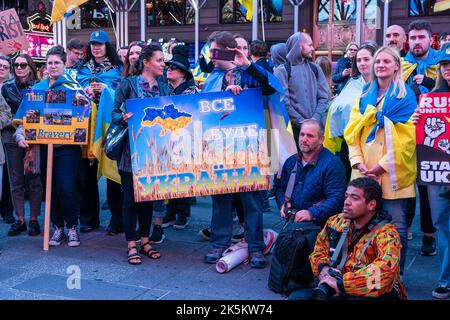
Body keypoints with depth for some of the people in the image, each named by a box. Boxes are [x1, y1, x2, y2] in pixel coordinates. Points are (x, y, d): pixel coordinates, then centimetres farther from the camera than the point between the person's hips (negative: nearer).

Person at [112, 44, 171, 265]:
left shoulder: (164, 88, 10)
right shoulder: (128, 84, -2)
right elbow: (115, 113, -5)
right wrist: (124, 118, -25)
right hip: (132, 148, -4)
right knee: (131, 196, -1)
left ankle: (145, 240, 21)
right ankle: (131, 245, 7)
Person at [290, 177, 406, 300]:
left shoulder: (386, 233, -14)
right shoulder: (336, 222, 4)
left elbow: (386, 270, -32)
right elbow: (319, 250, 18)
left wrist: (341, 283, -31)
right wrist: (323, 268, -5)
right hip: (337, 289, 5)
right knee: (297, 296, -20)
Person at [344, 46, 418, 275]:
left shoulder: (405, 96, 1)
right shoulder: (364, 95, 14)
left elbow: (406, 137, -7)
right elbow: (353, 131, 8)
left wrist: (381, 165, -13)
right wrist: (359, 162, -6)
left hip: (392, 172, -4)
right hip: (364, 173, 4)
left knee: (395, 228, -1)